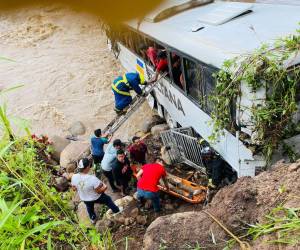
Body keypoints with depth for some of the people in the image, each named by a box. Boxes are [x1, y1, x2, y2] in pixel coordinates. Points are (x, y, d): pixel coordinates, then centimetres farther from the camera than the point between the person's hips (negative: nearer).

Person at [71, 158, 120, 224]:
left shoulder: (74, 177, -26)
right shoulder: (92, 179, -40)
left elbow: (74, 188, -6)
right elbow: (99, 191, -27)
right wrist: (104, 187, -7)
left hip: (84, 198, 4)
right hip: (96, 197, -4)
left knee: (89, 207, 36)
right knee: (108, 200, 26)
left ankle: (93, 219, 63)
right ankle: (117, 211, 50)